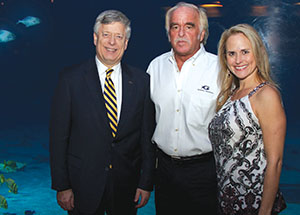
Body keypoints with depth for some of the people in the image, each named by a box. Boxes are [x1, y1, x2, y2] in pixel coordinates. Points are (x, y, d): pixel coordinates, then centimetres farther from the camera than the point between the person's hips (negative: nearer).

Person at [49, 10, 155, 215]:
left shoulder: (141, 80, -1)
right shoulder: (71, 79, -6)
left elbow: (148, 136, 2)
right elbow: (59, 136, -5)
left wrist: (146, 183, 0)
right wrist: (61, 186, -6)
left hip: (126, 187, 2)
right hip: (83, 186, -1)